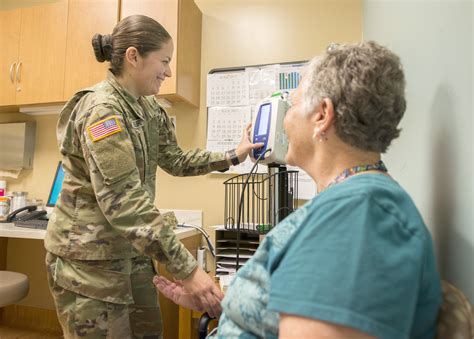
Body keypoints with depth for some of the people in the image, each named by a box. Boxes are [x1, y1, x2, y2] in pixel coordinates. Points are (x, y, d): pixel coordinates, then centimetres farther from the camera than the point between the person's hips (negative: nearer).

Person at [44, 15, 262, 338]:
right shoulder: (101, 109, -23)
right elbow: (123, 202, -31)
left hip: (132, 251, 8)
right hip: (89, 256, -8)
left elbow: (176, 160, 12)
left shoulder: (148, 108, 5)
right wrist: (187, 269, -32)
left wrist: (233, 156, 6)